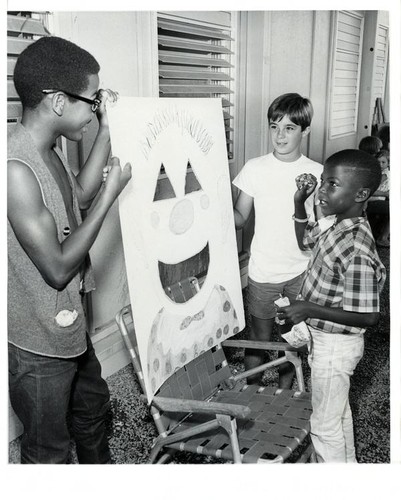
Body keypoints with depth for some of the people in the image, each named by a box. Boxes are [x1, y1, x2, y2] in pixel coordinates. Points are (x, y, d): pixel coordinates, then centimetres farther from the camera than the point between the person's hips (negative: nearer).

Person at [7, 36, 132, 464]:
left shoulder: (45, 151, -1)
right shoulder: (17, 168, -30)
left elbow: (80, 195, 16)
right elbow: (58, 268, -27)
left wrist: (107, 130, 6)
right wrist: (112, 192, -21)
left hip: (67, 326, 10)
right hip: (37, 345, -10)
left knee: (93, 405, 31)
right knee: (49, 451, 14)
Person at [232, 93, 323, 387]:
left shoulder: (316, 173, -4)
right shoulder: (255, 168, -5)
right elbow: (240, 218, 0)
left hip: (301, 272, 1)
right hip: (263, 271, 0)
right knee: (259, 337, 10)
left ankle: (285, 390, 38)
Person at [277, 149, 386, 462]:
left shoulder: (356, 252, -32)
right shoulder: (334, 221, -6)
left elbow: (368, 317, -28)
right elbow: (306, 240, 15)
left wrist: (309, 309, -28)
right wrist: (299, 204, 0)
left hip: (334, 345, -9)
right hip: (326, 337, 9)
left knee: (325, 423, 12)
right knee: (339, 411, 28)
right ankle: (348, 465, 50)